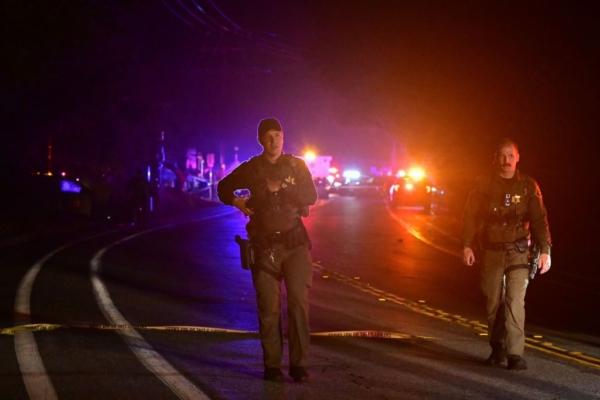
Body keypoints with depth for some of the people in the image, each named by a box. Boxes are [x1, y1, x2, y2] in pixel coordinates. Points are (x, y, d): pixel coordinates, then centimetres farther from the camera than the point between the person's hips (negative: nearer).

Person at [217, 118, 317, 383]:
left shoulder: (296, 166, 8)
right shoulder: (251, 168, 8)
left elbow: (311, 196, -3)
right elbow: (224, 187, 21)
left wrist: (280, 189, -12)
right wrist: (236, 202, 2)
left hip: (295, 242, 0)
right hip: (264, 244, 0)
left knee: (299, 302, -8)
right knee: (269, 307, -3)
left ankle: (298, 364, -3)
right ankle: (272, 365, 4)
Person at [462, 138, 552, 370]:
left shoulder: (528, 186, 4)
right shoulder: (484, 185, 6)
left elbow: (539, 220, 1)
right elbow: (470, 216, 6)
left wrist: (545, 250, -7)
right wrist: (467, 245, -5)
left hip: (518, 252, -2)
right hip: (491, 252, 2)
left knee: (515, 301, -13)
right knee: (493, 303, 5)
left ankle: (515, 354, -14)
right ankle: (497, 349, 18)